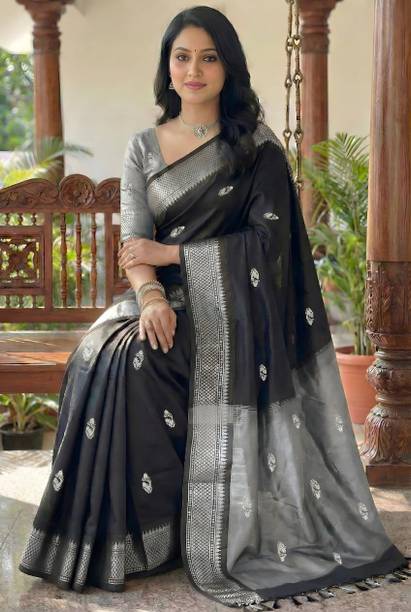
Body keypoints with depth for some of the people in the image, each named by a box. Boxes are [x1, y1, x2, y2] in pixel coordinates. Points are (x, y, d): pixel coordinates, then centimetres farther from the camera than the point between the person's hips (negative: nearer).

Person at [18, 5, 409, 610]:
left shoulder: (258, 146, 1)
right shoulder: (144, 147, 11)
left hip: (233, 313, -4)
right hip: (168, 303, 4)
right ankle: (125, 536, -10)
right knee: (102, 358, -24)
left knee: (131, 363, -27)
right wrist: (150, 297, -20)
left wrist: (172, 252, -10)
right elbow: (134, 240, 1)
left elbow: (268, 239, -7)